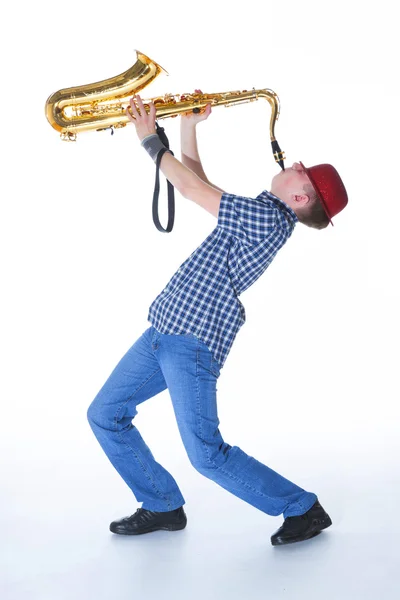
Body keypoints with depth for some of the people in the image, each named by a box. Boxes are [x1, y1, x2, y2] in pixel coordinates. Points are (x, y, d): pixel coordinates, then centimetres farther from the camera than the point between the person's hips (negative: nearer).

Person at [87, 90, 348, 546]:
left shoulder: (268, 217, -14)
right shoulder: (257, 212, 15)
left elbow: (192, 189, -14)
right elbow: (198, 186, 24)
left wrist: (150, 139, -3)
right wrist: (188, 127, 16)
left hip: (194, 343, -10)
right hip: (162, 333, 10)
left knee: (206, 454, -11)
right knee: (104, 415, 11)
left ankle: (303, 509, 8)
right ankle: (162, 507, 22)